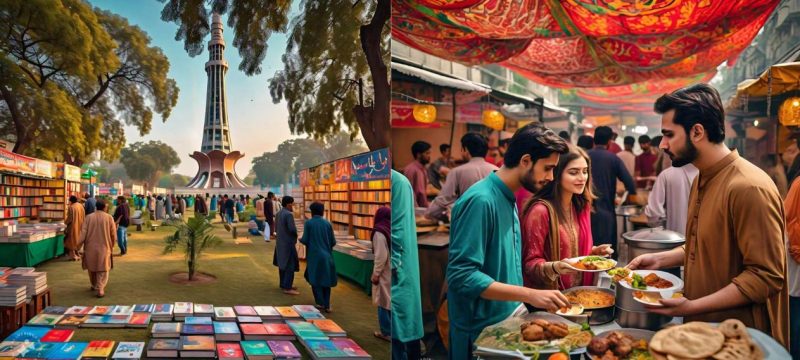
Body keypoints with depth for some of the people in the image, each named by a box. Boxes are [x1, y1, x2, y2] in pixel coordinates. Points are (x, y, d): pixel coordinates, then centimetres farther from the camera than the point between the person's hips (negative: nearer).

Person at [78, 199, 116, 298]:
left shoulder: (89, 217, -4)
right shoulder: (109, 217, -7)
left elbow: (83, 232, -6)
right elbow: (113, 233, -3)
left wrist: (79, 245, 3)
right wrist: (112, 245, 12)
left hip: (91, 247, 2)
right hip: (104, 247, -2)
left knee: (92, 267, 20)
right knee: (102, 269, 3)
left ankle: (94, 285, 36)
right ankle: (100, 289, -8)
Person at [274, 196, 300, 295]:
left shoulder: (279, 213, 9)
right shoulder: (289, 214, -20)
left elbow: (276, 227, 15)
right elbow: (292, 229, -24)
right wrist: (295, 235, -4)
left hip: (280, 242, 10)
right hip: (288, 243, -9)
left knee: (282, 264, 17)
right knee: (290, 265, -6)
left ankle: (283, 284, 26)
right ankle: (287, 288, -6)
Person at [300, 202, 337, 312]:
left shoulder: (308, 223, -7)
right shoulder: (327, 223, -1)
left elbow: (305, 240, -8)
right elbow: (333, 242, 1)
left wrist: (300, 239, 14)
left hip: (314, 256, -2)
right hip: (326, 256, 2)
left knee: (315, 279, 11)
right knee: (325, 279, 13)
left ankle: (320, 303, 9)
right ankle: (327, 305, 13)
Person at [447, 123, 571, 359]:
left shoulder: (508, 199, 5)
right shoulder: (481, 200, -22)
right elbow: (462, 277, -26)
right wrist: (530, 295, -27)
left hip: (508, 322, 8)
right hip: (482, 333, -8)